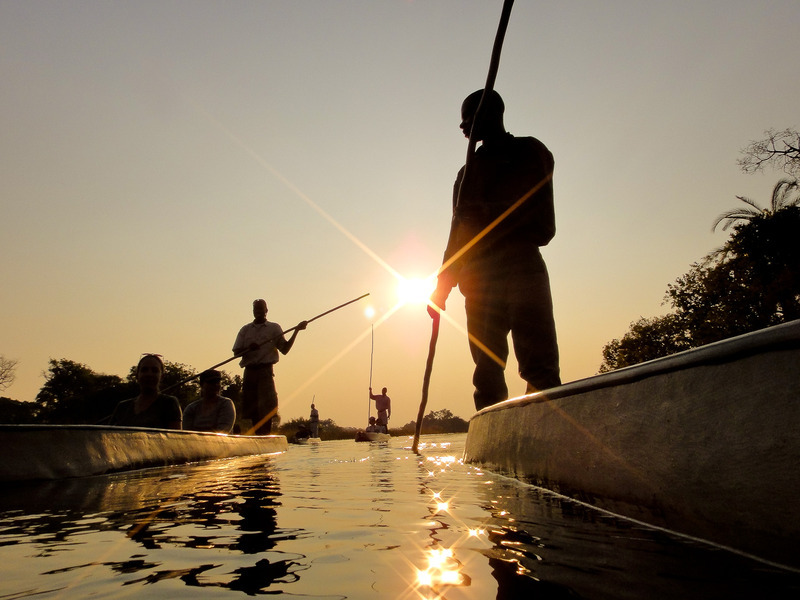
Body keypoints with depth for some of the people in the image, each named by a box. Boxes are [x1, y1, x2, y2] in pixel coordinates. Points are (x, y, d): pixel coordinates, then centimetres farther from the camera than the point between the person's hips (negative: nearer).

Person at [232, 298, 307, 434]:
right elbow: (236, 352, 10)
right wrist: (248, 348, -11)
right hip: (250, 371, 3)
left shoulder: (274, 328, 12)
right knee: (249, 405, 1)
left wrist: (296, 331, -6)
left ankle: (266, 434, -11)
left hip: (266, 370, -3)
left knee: (267, 403, -13)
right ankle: (258, 434, 11)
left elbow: (284, 348, 3)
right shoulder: (245, 330, 18)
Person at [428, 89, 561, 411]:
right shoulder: (470, 169, 27)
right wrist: (442, 286, 16)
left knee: (539, 365, -15)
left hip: (520, 266, -5)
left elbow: (541, 222, -2)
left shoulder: (529, 151, 11)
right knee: (487, 372, -2)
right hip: (479, 274, 5)